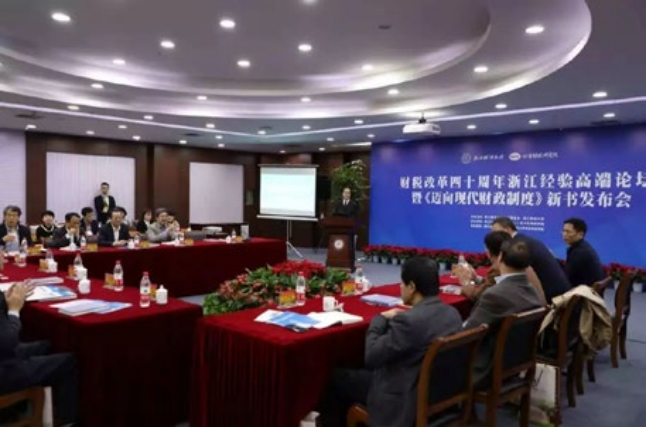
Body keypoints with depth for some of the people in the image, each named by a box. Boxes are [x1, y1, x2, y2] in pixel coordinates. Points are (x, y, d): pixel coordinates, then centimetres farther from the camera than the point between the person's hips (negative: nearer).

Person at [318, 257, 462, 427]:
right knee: (358, 371, 25)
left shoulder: (409, 320, -29)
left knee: (337, 377, 9)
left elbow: (371, 357, -21)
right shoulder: (453, 313, -4)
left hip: (405, 401, -8)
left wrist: (381, 319, -8)